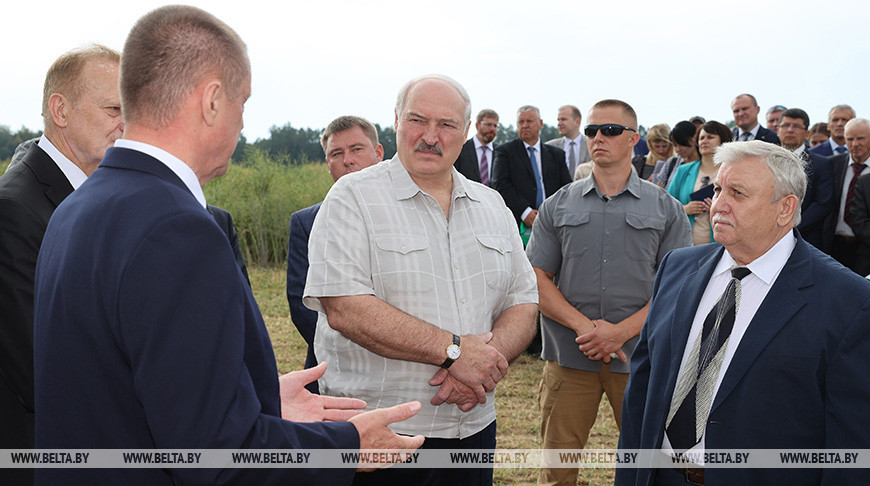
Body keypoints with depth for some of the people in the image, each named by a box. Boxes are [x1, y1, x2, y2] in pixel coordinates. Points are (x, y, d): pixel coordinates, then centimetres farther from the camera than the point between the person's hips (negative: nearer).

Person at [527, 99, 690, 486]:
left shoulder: (667, 210, 5)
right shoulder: (557, 206, 8)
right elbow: (538, 280, 2)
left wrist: (622, 331, -14)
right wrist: (583, 325, -13)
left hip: (640, 356, 0)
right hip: (569, 356, 1)